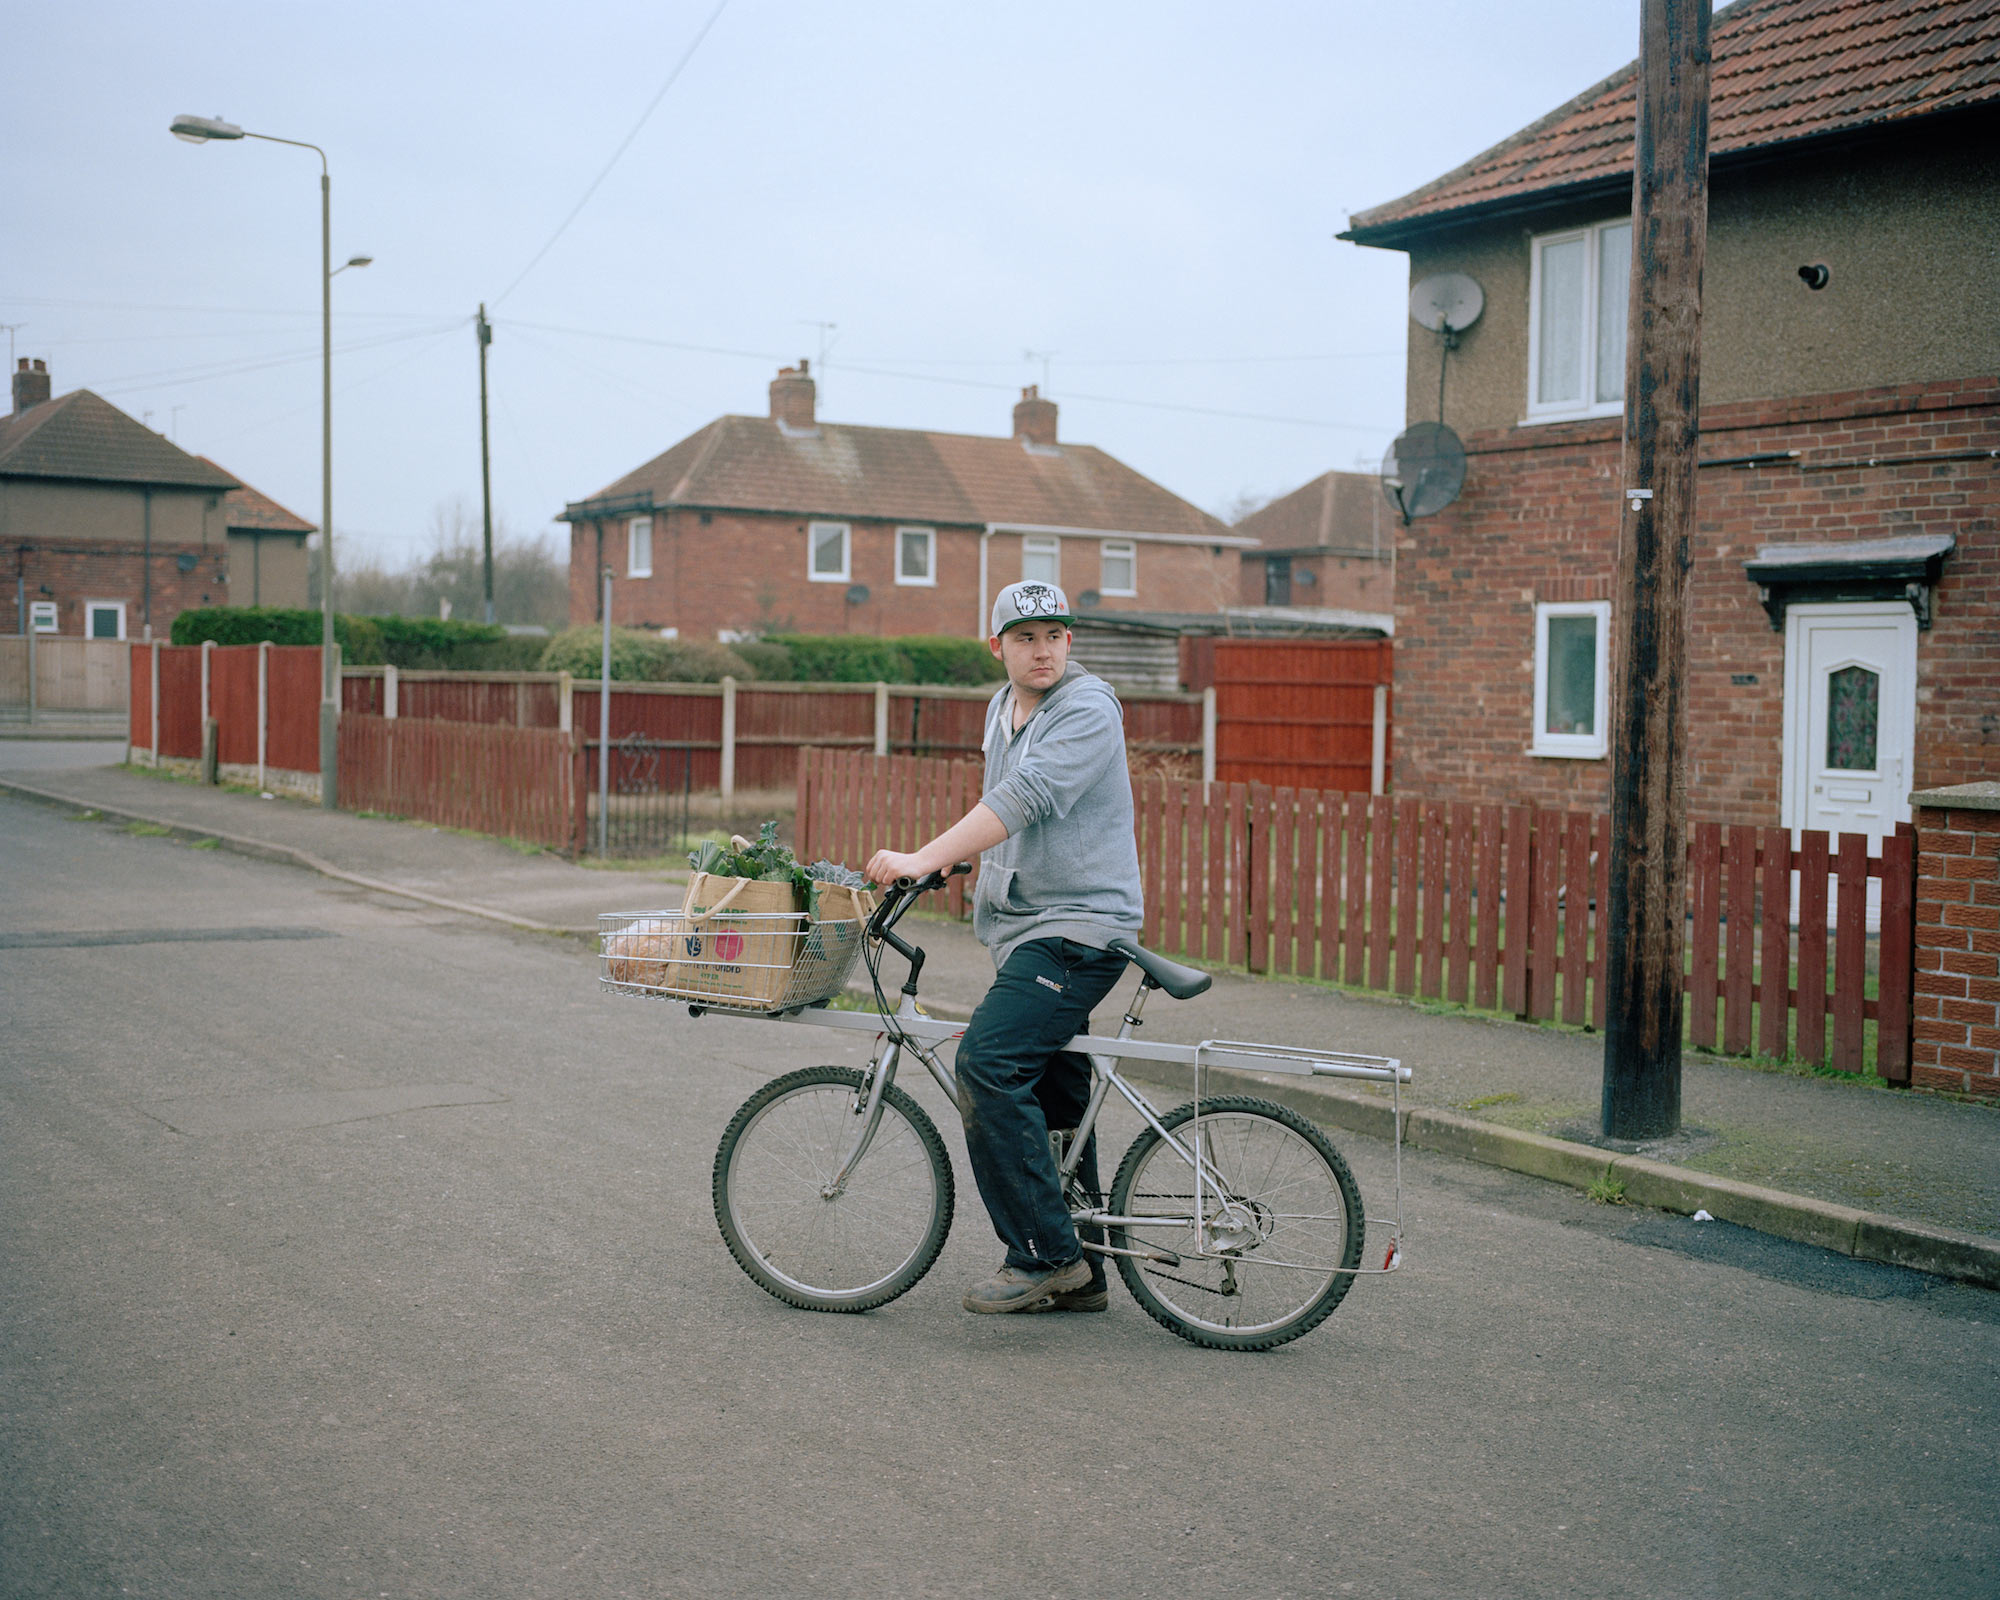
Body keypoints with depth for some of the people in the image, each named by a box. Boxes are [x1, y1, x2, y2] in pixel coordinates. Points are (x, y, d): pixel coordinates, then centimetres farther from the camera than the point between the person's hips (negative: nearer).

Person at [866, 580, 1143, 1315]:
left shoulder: (1088, 706, -14)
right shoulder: (1002, 709, 14)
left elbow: (1025, 797, -27)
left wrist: (924, 859, -33)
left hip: (1079, 926, -9)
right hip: (1026, 928, 9)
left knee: (989, 1062, -22)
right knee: (1050, 1096, 12)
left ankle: (1045, 1253, -16)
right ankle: (1079, 1275, 21)